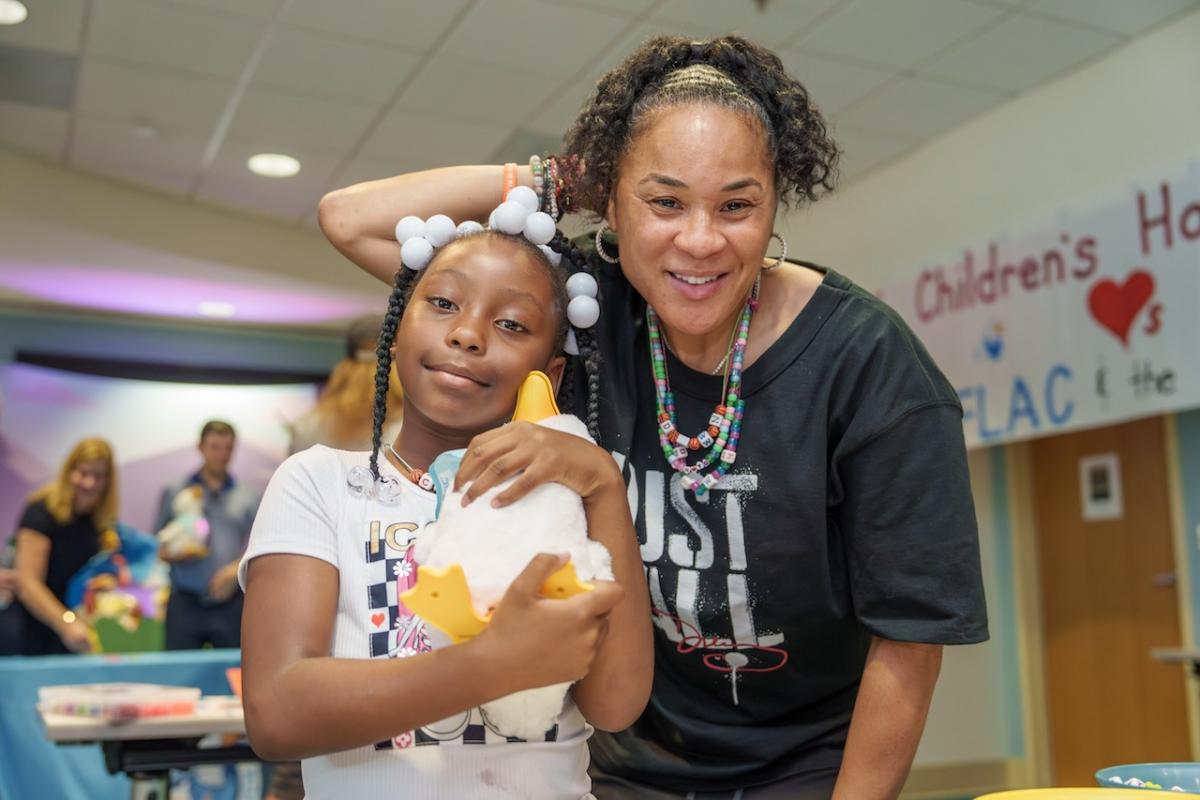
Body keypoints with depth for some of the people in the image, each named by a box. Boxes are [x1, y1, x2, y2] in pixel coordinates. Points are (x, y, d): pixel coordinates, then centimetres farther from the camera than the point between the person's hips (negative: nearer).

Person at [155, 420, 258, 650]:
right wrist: (175, 555, -10)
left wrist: (236, 569, -15)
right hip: (185, 603, 0)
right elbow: (157, 546, 10)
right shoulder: (174, 493, 11)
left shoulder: (248, 497, 10)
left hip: (231, 603, 0)